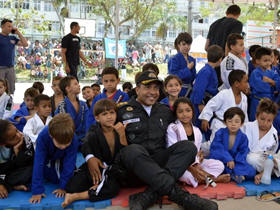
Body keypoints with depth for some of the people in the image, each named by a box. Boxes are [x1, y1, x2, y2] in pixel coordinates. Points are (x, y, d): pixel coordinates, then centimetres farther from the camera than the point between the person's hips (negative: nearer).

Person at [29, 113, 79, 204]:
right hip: (48, 158, -1)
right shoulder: (43, 136, -41)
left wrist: (63, 187, -26)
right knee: (54, 179, -8)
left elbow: (69, 164, -29)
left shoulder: (73, 140, -40)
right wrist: (37, 191, -38)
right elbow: (38, 163, -38)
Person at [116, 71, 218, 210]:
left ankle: (148, 197, -34)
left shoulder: (165, 111, 20)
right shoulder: (122, 110, 7)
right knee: (132, 150, -36)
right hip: (132, 166, -4)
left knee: (188, 146, -20)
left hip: (158, 164, 4)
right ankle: (178, 194, -42)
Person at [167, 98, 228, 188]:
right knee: (187, 175, -38)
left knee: (219, 165, -8)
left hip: (193, 163, 5)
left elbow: (196, 152, 8)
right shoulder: (172, 129, -6)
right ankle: (213, 178, -17)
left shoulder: (197, 131, 10)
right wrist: (191, 169, -24)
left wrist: (195, 166, -16)